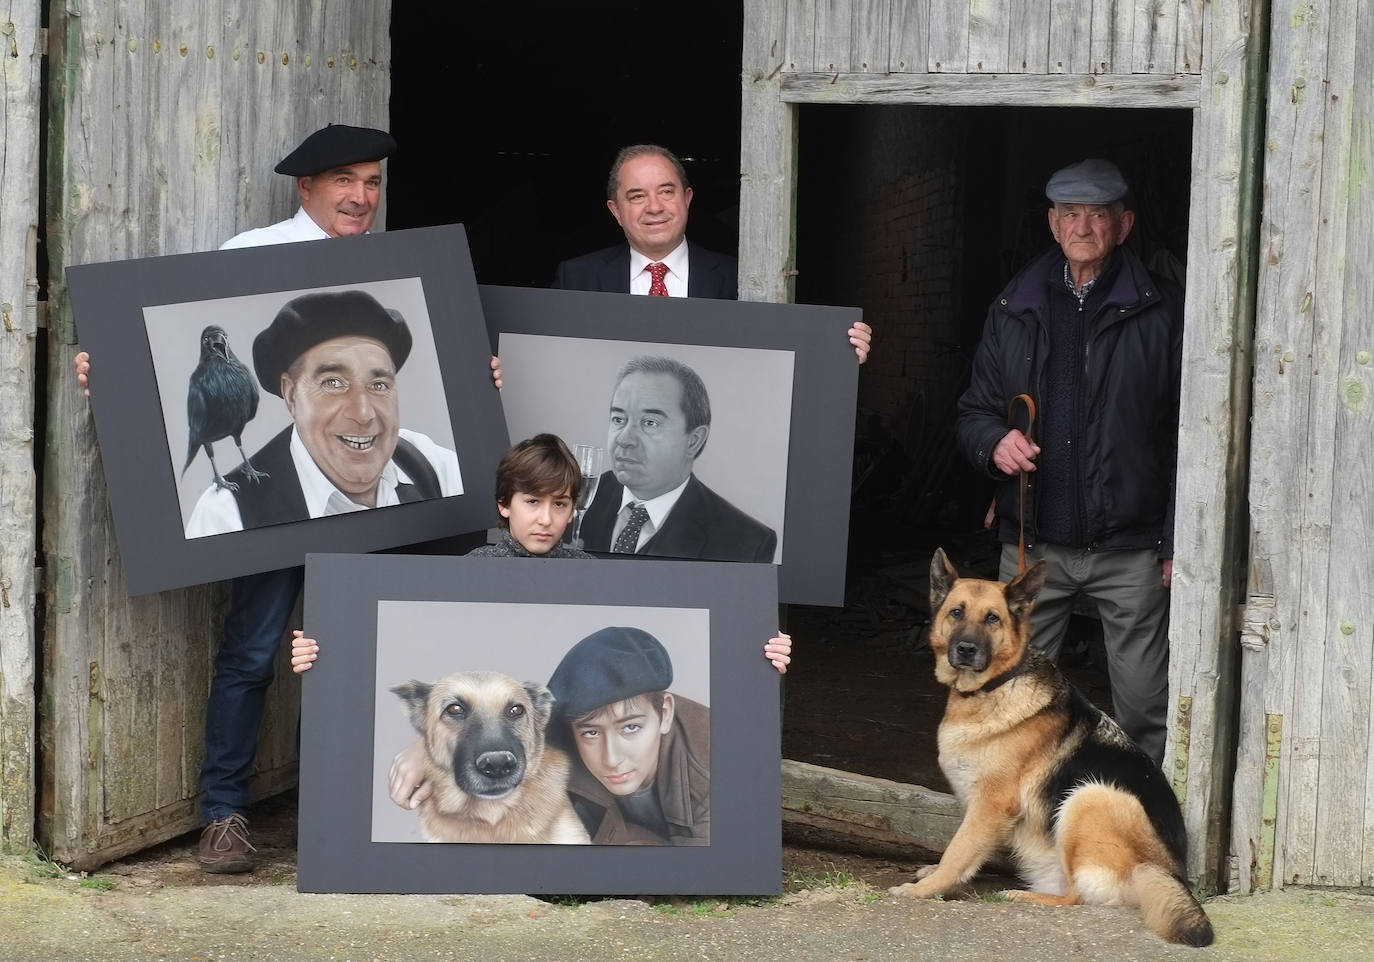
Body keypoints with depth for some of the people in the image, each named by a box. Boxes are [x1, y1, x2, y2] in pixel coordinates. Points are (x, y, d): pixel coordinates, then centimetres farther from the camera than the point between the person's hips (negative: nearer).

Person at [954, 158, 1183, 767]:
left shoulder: (1160, 314, -1)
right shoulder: (1014, 312, 9)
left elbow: (1186, 437, -2)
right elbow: (973, 412, 16)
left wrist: (1179, 542, -6)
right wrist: (994, 443, -8)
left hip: (1130, 549, -3)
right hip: (1034, 543, 3)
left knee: (1144, 706, 0)